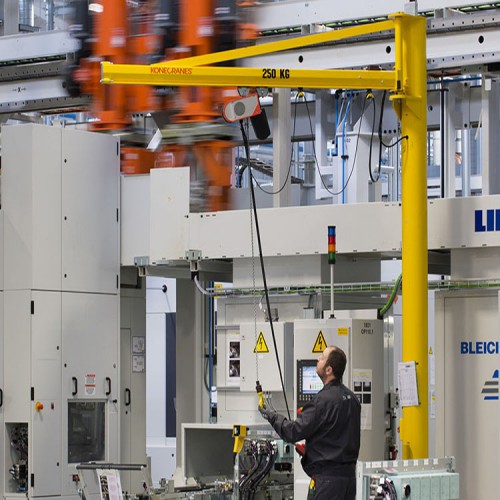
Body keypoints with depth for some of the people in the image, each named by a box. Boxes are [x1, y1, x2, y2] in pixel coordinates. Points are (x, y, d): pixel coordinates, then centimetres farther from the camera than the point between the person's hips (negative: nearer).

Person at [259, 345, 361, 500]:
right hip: (349, 474, 9)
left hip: (326, 476, -9)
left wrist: (272, 416, 0)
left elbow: (294, 432, -17)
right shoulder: (351, 398, 11)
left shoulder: (324, 400, -17)